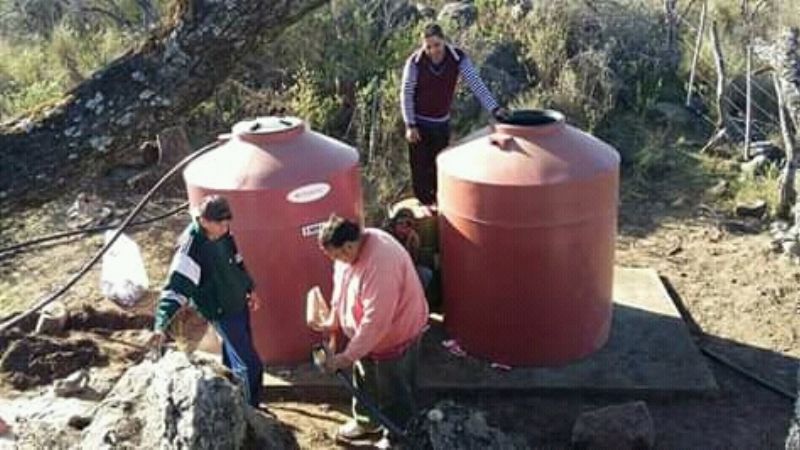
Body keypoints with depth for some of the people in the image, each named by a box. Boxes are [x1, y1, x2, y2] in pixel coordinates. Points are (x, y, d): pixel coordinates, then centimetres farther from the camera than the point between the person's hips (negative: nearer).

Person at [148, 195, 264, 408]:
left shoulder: (223, 234, -6)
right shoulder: (191, 249, -30)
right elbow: (177, 288, -36)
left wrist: (250, 289, 21)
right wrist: (162, 326, -45)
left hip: (239, 304, 8)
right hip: (222, 313, -8)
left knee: (232, 357, 24)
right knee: (250, 365, -3)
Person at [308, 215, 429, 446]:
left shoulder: (381, 264, -39)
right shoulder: (351, 248, -11)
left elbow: (375, 322, -36)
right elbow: (341, 290, 8)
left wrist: (348, 356, -28)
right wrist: (333, 322, 7)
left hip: (395, 334, -8)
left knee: (394, 392, 13)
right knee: (365, 381, 27)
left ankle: (398, 438, 35)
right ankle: (365, 421, 50)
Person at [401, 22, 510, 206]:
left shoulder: (458, 58, -18)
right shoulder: (415, 62, -22)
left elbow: (476, 84, -25)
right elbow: (406, 94, -13)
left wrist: (494, 108, -38)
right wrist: (410, 125, -14)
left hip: (442, 122, 3)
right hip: (419, 122, -3)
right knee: (420, 165, 6)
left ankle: (438, 200, 35)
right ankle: (424, 203, 24)